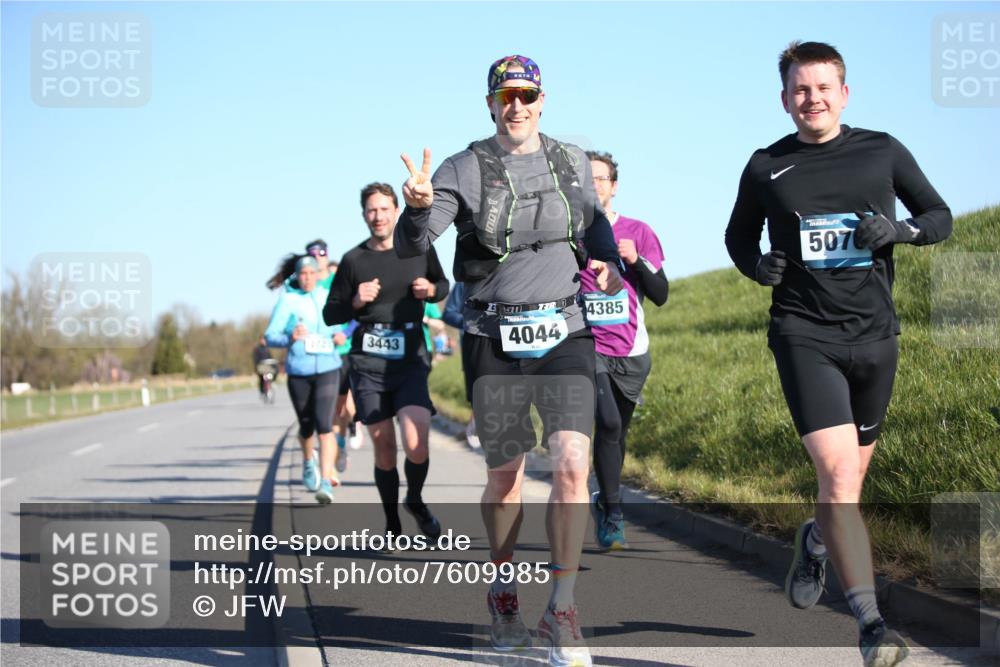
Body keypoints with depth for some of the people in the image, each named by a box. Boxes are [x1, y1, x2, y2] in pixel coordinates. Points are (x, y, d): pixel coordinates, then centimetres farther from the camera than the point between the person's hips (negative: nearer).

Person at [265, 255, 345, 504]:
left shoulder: (328, 298, 6)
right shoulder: (287, 300, -3)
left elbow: (338, 324, 27)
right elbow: (270, 336, -10)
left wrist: (339, 333, 6)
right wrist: (289, 338, -29)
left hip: (327, 370, 0)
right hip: (298, 372, 0)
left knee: (324, 425, -15)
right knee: (306, 426, 14)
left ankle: (326, 483, -19)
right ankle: (308, 462, 46)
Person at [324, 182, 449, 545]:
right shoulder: (354, 260, 2)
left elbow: (442, 284, 21)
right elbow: (330, 314, 8)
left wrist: (431, 290, -2)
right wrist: (356, 301, -11)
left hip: (411, 362, 0)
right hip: (369, 364, 0)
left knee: (416, 445, -15)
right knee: (384, 448, 4)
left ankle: (415, 501, 15)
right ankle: (392, 524, 21)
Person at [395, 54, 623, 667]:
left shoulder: (573, 163, 7)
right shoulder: (465, 170, -3)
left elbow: (594, 220, 24)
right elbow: (410, 245, -12)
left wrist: (608, 261, 3)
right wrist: (419, 206, -33)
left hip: (564, 332, 1)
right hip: (495, 339, -1)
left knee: (572, 466, -15)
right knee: (505, 477, 9)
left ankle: (563, 611, -5)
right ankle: (503, 590, 34)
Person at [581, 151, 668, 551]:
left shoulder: (638, 233, 4)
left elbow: (660, 295, 1)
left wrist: (637, 260, -14)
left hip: (631, 353, 3)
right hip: (588, 348, -3)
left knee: (618, 433, 13)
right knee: (608, 422, -22)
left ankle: (604, 502, 34)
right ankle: (611, 515, -15)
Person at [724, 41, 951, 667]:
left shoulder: (883, 151, 5)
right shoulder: (766, 168, 3)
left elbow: (941, 217, 11)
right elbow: (739, 236, 18)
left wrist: (900, 229, -10)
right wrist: (756, 264, -5)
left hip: (875, 335, 3)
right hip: (804, 337, -2)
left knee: (852, 475, 15)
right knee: (838, 471, -18)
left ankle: (816, 541, 50)